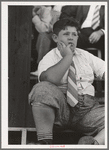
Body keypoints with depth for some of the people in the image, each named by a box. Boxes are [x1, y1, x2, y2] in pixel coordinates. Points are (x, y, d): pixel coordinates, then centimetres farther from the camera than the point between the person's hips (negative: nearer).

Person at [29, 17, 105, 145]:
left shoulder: (85, 55, 20)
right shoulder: (48, 59, 5)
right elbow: (50, 79, -20)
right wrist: (68, 56, -7)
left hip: (88, 107, 3)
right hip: (61, 106, -3)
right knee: (42, 88, -34)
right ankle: (44, 141, -30)